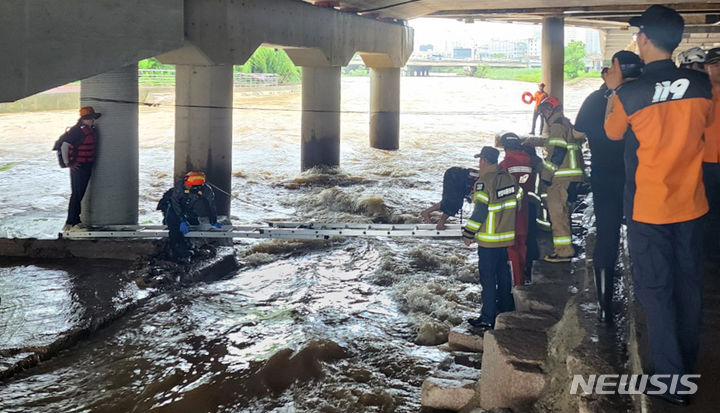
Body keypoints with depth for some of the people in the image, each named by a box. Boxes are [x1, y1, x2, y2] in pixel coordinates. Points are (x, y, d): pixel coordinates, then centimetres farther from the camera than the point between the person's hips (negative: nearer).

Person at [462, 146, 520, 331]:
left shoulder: (484, 182, -18)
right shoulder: (508, 178, 4)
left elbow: (480, 211, -19)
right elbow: (516, 201, 12)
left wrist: (468, 233, -10)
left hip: (489, 240, -7)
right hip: (507, 236, 7)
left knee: (488, 278, -1)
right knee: (503, 274, 18)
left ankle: (488, 319, 2)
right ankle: (506, 309, 28)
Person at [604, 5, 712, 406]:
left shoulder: (629, 94, -17)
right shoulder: (701, 84, -7)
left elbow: (613, 132, 2)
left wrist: (616, 89, 12)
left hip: (648, 208, -4)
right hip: (690, 205, 4)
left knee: (657, 290, 5)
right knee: (689, 283, 16)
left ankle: (672, 379, 8)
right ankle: (687, 366, 32)